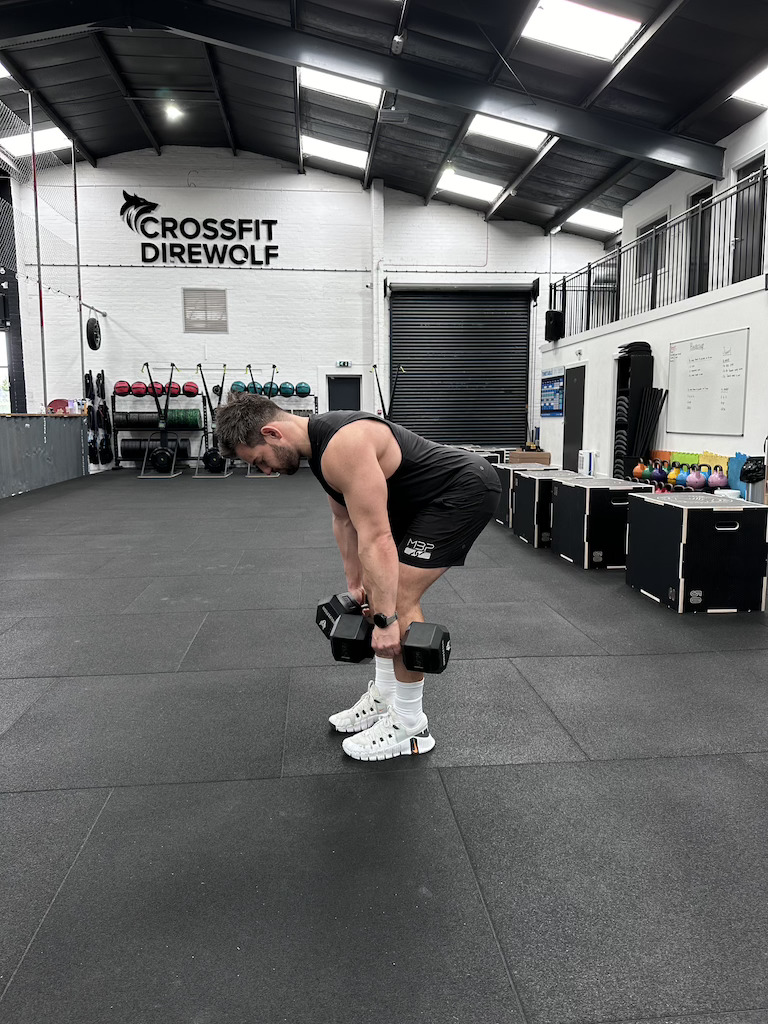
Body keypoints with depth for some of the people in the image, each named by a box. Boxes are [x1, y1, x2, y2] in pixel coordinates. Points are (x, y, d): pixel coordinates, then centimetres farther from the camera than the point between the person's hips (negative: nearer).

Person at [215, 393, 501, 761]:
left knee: (399, 596, -12)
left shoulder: (342, 447, -29)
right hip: (426, 497, 10)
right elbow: (345, 521, 14)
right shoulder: (321, 445, 4)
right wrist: (354, 583, 19)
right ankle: (383, 699, 23)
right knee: (380, 589, 11)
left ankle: (410, 726, 3)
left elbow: (376, 539, -30)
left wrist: (386, 620, -26)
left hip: (466, 490, -10)